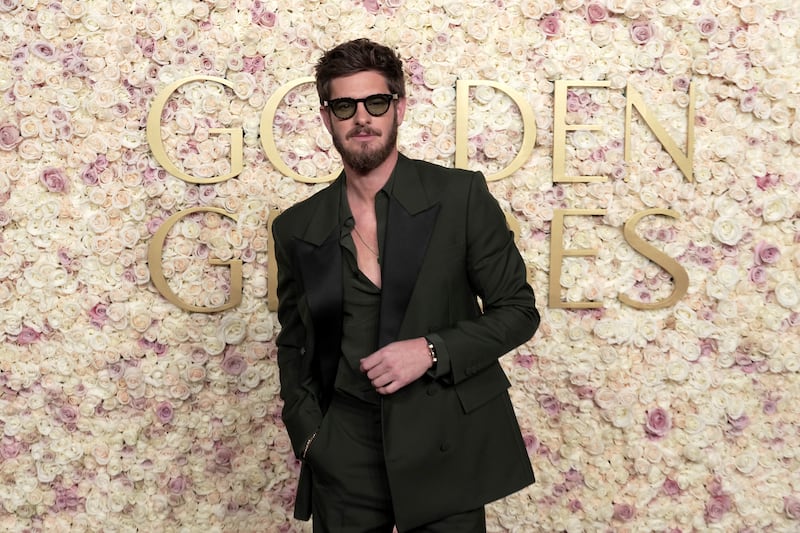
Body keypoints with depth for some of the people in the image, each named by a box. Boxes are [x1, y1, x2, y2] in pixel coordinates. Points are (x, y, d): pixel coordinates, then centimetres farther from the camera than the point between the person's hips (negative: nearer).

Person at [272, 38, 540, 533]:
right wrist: (308, 434, 1)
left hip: (446, 449, -1)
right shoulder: (296, 228, 3)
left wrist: (432, 351, -15)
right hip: (344, 459, 2)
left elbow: (518, 310, -1)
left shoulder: (461, 195, -5)